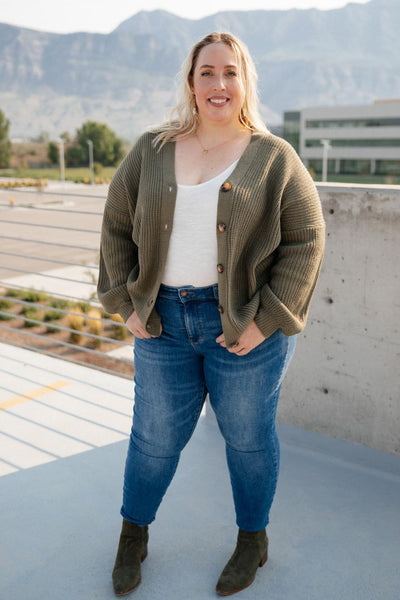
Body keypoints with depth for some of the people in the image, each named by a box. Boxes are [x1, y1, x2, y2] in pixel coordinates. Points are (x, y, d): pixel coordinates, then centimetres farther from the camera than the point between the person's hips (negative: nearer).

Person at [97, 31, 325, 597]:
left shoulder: (274, 158, -3)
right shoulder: (150, 151, 4)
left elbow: (306, 241, -6)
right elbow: (117, 226, 8)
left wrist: (267, 320, -12)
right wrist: (126, 302, 0)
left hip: (245, 325, -2)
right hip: (164, 322, 3)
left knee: (247, 436, 12)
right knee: (155, 435, 14)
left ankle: (253, 539, 37)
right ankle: (134, 533, 39)